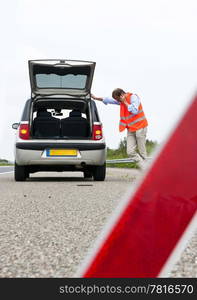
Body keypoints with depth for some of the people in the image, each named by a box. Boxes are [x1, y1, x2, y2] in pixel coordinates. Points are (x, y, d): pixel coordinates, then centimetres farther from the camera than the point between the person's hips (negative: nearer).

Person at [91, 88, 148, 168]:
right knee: (130, 152, -6)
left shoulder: (133, 97, -10)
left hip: (140, 128, -7)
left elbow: (134, 111, -23)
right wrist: (96, 98, 29)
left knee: (142, 152, -7)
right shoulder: (121, 101, 12)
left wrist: (125, 102, -15)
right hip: (130, 130, 7)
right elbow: (108, 100, 25)